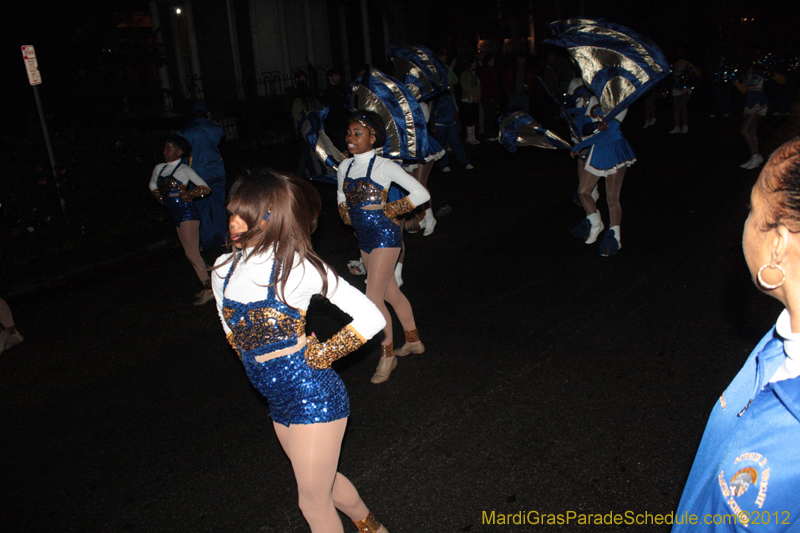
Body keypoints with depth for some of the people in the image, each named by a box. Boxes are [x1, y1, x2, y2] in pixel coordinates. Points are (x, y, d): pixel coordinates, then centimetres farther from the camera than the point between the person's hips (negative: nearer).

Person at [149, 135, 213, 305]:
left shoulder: (184, 169, -6)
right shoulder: (159, 168, 13)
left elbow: (205, 188, -10)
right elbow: (153, 186, 32)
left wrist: (187, 195, -14)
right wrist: (162, 199, 17)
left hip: (187, 213, -7)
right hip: (176, 216, 8)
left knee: (192, 253, -13)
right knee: (192, 253, 7)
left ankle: (208, 288, -8)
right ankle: (207, 287, 12)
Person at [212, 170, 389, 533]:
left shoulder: (296, 268, -19)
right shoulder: (224, 269, 0)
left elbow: (370, 319, -19)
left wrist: (318, 355, -14)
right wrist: (256, 362, 12)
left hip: (313, 396, -7)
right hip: (278, 400, 7)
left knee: (313, 502, 8)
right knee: (323, 482, 26)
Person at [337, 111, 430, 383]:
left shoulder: (383, 166, -12)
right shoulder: (345, 167, 7)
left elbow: (421, 194, -12)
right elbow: (341, 195, 27)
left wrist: (388, 210, -12)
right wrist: (346, 213, 7)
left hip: (384, 235, -7)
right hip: (364, 238, 7)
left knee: (373, 299, -9)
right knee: (391, 294, 17)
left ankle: (388, 354, 10)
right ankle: (413, 341, 35)